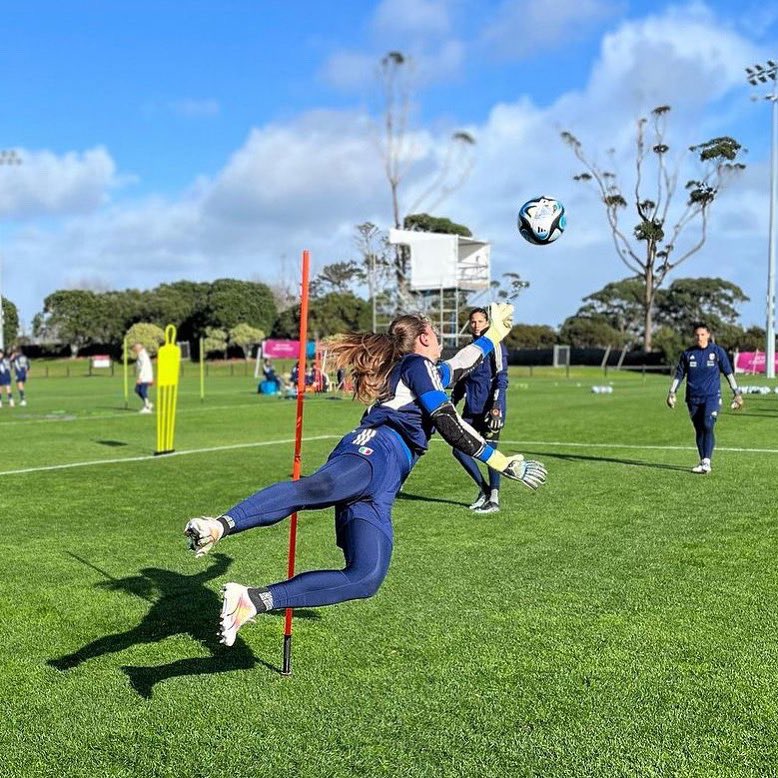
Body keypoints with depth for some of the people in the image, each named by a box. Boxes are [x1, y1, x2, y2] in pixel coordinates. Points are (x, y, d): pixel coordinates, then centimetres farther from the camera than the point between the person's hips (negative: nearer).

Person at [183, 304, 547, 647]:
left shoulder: (428, 373, 41)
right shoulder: (418, 365, 15)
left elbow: (460, 364, 59)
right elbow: (448, 423, 3)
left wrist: (496, 331, 70)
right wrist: (501, 461, 7)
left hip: (377, 489, 8)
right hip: (376, 452, -8)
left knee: (365, 579, -11)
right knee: (317, 488, -39)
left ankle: (252, 600, -22)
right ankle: (220, 525, -58)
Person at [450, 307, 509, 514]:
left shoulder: (495, 346, -5)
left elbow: (501, 378, -12)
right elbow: (462, 380, 22)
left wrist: (496, 406, -20)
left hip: (490, 409, -7)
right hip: (471, 409, 7)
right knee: (459, 449, 1)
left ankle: (494, 500, 6)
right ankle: (484, 489, 16)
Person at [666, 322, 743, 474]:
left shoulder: (718, 351, 2)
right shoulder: (687, 354, 6)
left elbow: (728, 373, 7)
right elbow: (679, 375, 12)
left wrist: (736, 393, 5)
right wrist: (672, 393, 5)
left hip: (712, 396, -3)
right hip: (693, 398, 3)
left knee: (708, 426, -19)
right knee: (699, 430, 6)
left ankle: (706, 462, -20)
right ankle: (702, 463, 17)